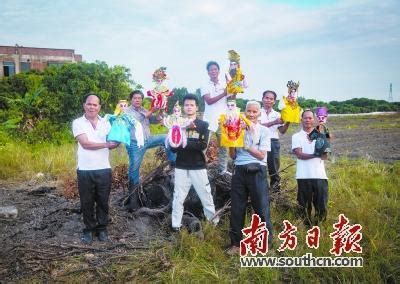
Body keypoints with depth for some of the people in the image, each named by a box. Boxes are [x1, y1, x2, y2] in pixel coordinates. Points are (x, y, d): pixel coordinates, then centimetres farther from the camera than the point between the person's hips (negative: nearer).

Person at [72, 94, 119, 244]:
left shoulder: (106, 122, 7)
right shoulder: (78, 122, -3)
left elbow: (113, 143, 2)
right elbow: (85, 143, -14)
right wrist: (106, 144, -14)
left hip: (104, 169, 2)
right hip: (85, 170, -2)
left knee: (103, 202, 11)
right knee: (87, 202, 9)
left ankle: (102, 228, 26)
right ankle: (89, 229, 25)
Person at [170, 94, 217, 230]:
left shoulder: (203, 125, 3)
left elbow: (203, 145, -10)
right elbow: (173, 147, -3)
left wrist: (184, 143, -15)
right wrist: (194, 145, -18)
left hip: (198, 167, -1)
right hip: (181, 167, 1)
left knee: (206, 197, 5)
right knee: (178, 198, 3)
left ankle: (214, 225, 18)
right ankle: (175, 227, 12)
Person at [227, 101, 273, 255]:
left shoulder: (264, 131, 4)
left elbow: (261, 155, -4)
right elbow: (232, 156, 9)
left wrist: (245, 146, -10)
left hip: (256, 172, -3)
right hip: (239, 171, 3)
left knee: (261, 208, -1)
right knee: (236, 208, 6)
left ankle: (266, 243, 12)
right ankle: (236, 243, 18)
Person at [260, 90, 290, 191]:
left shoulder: (277, 114, 14)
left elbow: (282, 131, 8)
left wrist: (287, 122, -10)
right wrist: (274, 122, -17)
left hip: (274, 142, 3)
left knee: (274, 165, 3)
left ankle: (275, 183, 17)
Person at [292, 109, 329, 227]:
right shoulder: (296, 136, 9)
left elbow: (324, 156, 1)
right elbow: (299, 154, -5)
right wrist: (315, 155, -17)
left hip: (320, 175, 1)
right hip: (304, 176, -1)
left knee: (322, 205, 2)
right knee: (305, 205, 5)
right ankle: (307, 226, 18)